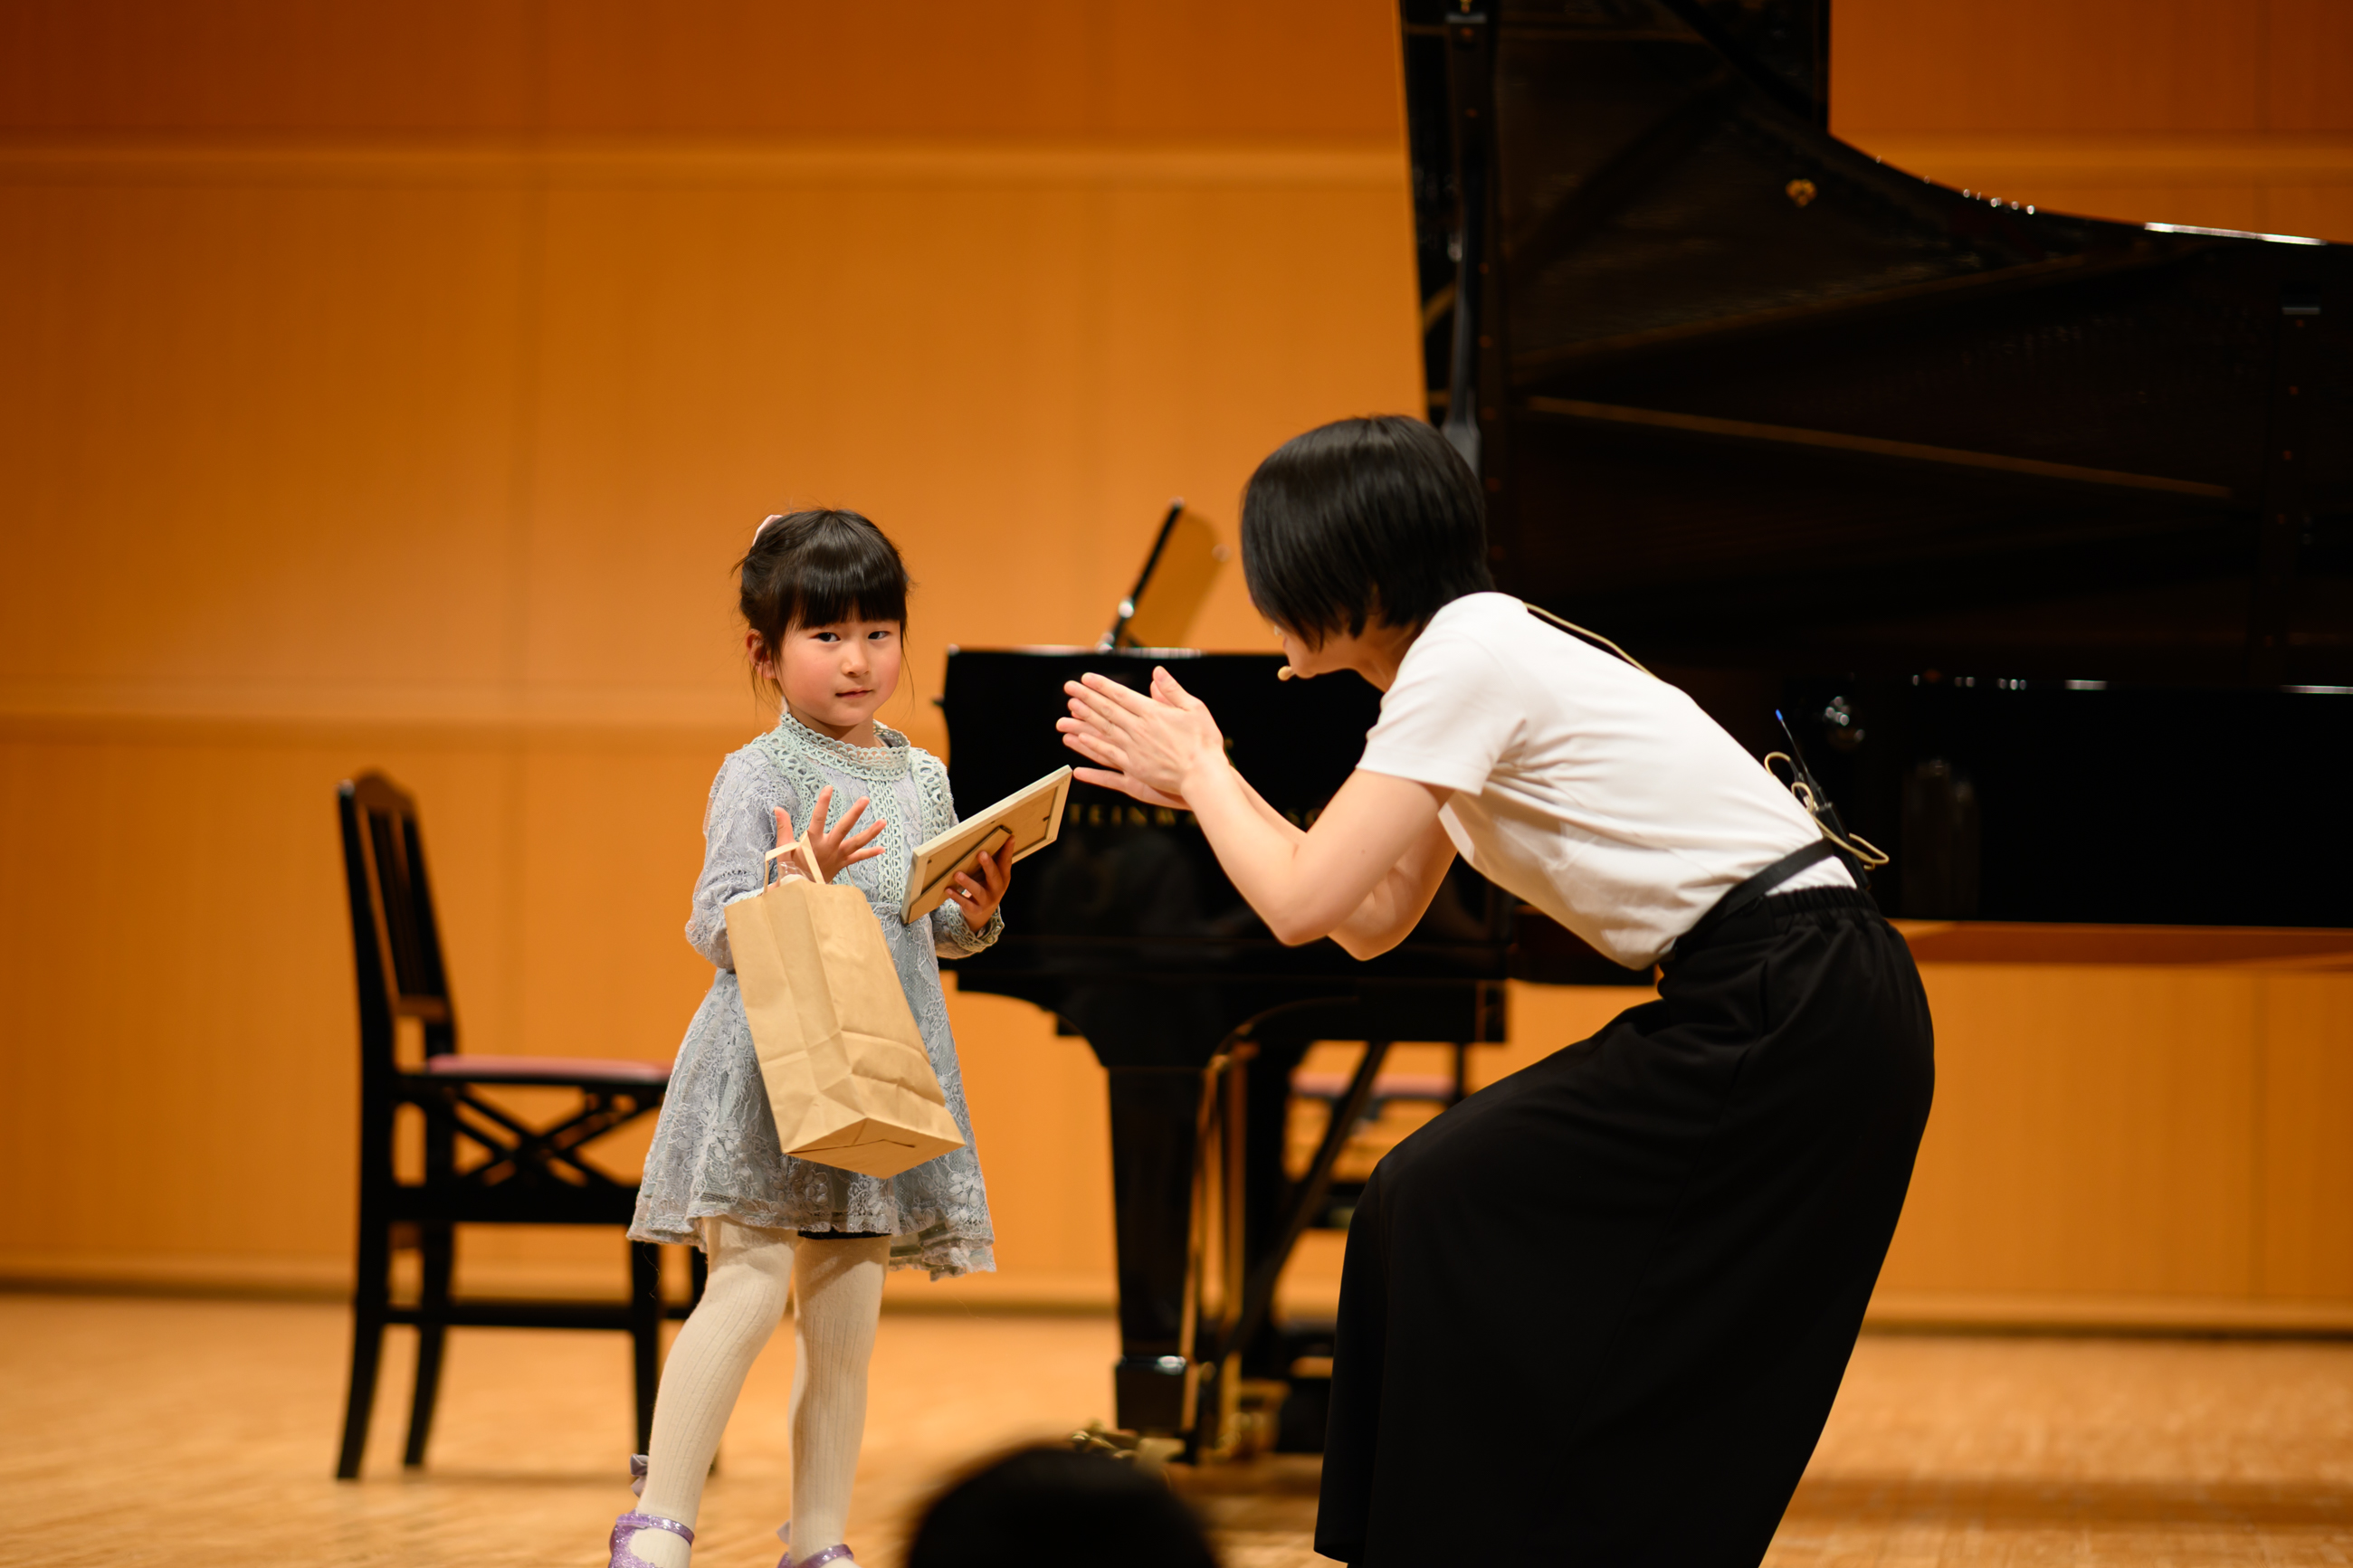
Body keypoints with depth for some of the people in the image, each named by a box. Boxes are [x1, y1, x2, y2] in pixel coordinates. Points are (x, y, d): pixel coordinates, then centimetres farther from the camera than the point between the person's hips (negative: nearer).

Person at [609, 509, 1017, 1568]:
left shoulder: (922, 778, 13)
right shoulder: (757, 777, -6)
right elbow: (714, 931, -12)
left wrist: (976, 912, -2)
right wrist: (801, 882, -27)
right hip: (772, 1062, -6)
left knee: (844, 1312, 7)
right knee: (750, 1285, -14)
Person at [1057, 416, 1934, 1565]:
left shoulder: (1465, 662, -14)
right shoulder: (1476, 652, 16)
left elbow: (1300, 901, -16)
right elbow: (1373, 923, 20)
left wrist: (1202, 768, 1)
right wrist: (1200, 784, 20)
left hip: (1790, 1022, -9)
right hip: (1780, 1007, 9)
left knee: (1452, 1214, -4)